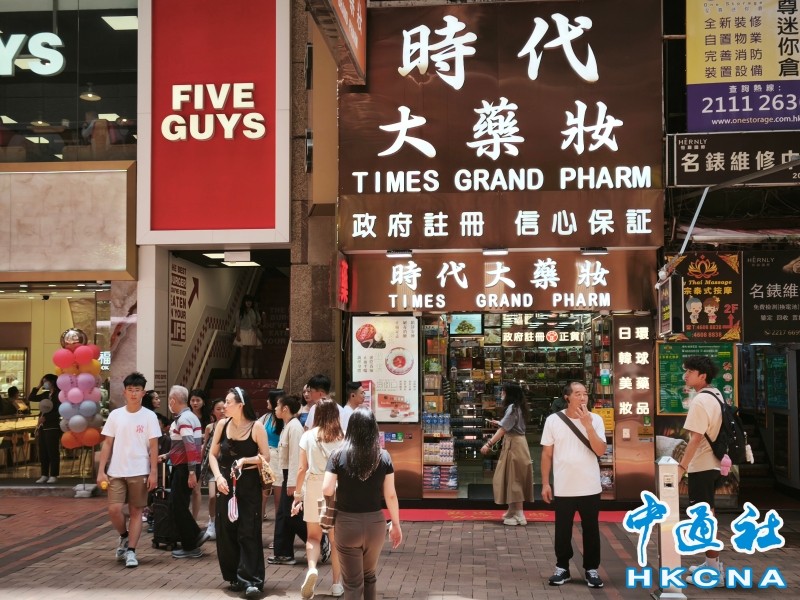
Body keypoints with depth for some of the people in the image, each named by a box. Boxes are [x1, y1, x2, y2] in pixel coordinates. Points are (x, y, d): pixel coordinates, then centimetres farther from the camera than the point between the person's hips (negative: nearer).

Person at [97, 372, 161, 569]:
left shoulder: (149, 416, -2)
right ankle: (124, 537, 20)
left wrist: (153, 472, -8)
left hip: (139, 472, -1)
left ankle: (131, 551, 10)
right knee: (114, 509, -8)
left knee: (136, 511, 3)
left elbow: (153, 446, -2)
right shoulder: (115, 415, 4)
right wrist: (101, 470, -1)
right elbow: (107, 444, 6)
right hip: (116, 472, 1)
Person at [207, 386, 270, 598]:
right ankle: (235, 577, 19)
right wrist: (218, 477, -8)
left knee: (248, 532, -6)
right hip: (226, 484, 4)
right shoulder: (222, 424, 3)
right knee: (226, 531, 6)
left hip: (249, 484, -4)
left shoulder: (256, 427, -7)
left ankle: (251, 579, -5)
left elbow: (265, 457, -5)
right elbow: (212, 454, 6)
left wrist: (245, 460, -18)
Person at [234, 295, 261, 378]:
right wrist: (238, 335, -11)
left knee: (250, 355, 3)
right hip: (243, 333, -3)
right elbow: (237, 324, -3)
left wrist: (257, 325, -3)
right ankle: (243, 373, -3)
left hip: (252, 334, 3)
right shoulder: (240, 312, 1)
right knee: (244, 354, -4)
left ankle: (250, 372, 5)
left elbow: (259, 321, 20)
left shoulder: (254, 312, 12)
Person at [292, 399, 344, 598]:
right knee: (336, 538, 12)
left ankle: (312, 568, -14)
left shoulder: (308, 436, -2)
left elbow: (302, 468, -1)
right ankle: (336, 584, 16)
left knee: (313, 536, 12)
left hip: (314, 487, 0)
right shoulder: (342, 437, -3)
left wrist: (297, 494, 8)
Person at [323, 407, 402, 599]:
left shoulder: (339, 455, -9)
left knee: (352, 582, 7)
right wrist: (396, 524, 8)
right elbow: (390, 495, -3)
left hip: (347, 523, -2)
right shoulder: (383, 457, -5)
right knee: (370, 576, 23)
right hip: (375, 522, 2)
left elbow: (326, 490, -14)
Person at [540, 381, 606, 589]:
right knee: (563, 531, 10)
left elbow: (601, 451, -12)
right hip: (563, 489, 0)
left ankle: (591, 569, 22)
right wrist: (545, 484, 0)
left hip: (590, 488, 0)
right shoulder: (553, 420, -3)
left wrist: (587, 425, -19)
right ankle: (562, 567, 24)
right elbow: (547, 454, 2)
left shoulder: (595, 419, -2)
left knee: (591, 530, 10)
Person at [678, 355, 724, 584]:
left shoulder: (699, 401, -20)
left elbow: (696, 437, -25)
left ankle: (715, 570, 0)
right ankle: (711, 563, 25)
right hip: (713, 462, 10)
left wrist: (682, 466, -25)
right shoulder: (716, 395, 11)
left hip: (701, 465, -10)